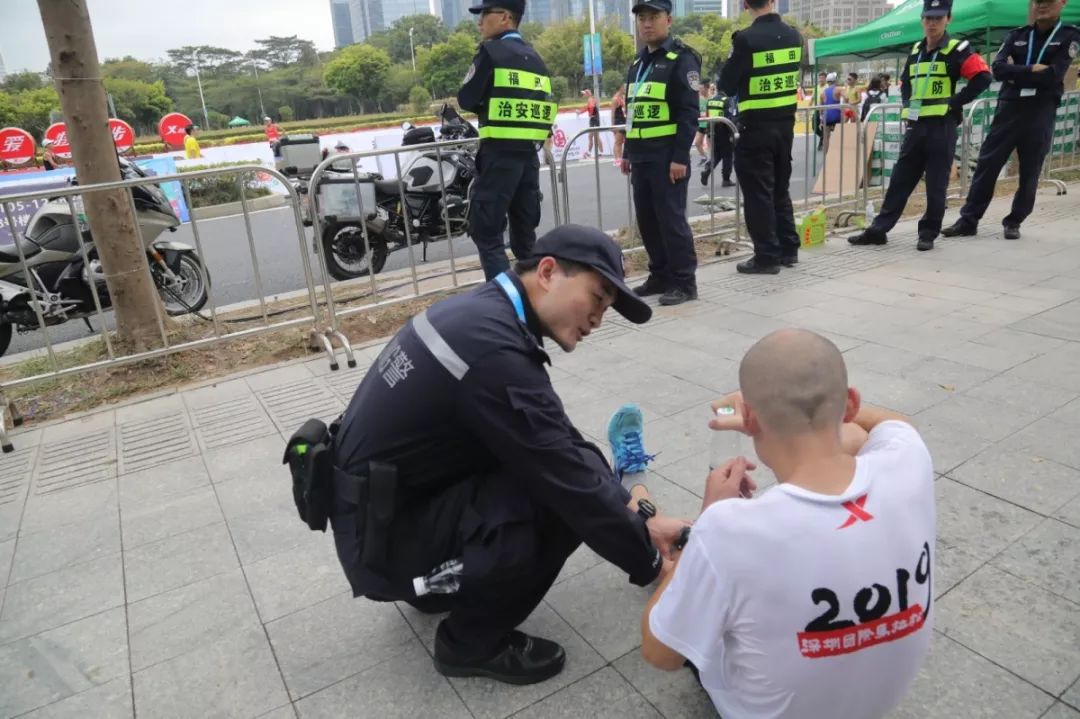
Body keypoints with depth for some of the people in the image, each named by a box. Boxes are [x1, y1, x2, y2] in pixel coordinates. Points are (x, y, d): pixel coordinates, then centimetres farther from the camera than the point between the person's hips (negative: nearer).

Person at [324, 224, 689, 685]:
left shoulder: (482, 311, 1)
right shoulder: (494, 350, -29)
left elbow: (567, 446, 4)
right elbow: (573, 484, -23)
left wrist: (637, 518, 0)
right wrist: (649, 559, -7)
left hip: (377, 504, 9)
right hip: (382, 539, -9)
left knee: (564, 467, 6)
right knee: (564, 500, -21)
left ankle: (440, 583, 20)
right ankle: (473, 642, 3)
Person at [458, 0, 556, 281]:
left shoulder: (492, 51, -4)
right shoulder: (535, 58, 17)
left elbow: (466, 99, -6)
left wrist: (487, 106, 12)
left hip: (500, 154, -7)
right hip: (529, 153, 8)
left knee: (486, 232, -4)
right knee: (525, 232, 13)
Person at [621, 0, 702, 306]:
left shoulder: (681, 59, -6)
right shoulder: (638, 63, 18)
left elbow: (689, 113, -13)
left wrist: (680, 156, -19)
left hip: (667, 155, -8)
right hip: (641, 156, 8)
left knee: (671, 218, -7)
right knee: (647, 219, 10)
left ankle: (685, 282, 2)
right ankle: (661, 276, 21)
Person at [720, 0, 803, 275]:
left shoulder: (747, 39, -15)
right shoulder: (793, 36, 5)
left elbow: (727, 85, -9)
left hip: (757, 126, -6)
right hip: (786, 122, 7)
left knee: (758, 192, 0)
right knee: (781, 188, 16)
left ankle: (767, 256, 2)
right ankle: (788, 249, 22)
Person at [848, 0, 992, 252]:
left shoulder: (957, 50, -5)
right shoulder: (915, 51, 14)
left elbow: (983, 78, -12)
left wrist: (954, 102, -12)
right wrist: (907, 106, 11)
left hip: (942, 127, -5)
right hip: (916, 126, 6)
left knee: (936, 184, 0)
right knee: (899, 180, 6)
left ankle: (928, 233, 9)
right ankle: (878, 230, 7)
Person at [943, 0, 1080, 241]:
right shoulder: (1016, 36, 10)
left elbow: (1053, 75, -13)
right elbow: (998, 69, -6)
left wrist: (1016, 73, -7)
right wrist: (1032, 70, -14)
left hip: (1040, 114, -2)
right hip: (1009, 109, 2)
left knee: (1029, 174, 4)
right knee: (986, 165, -2)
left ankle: (1014, 222, 15)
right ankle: (968, 220, 2)